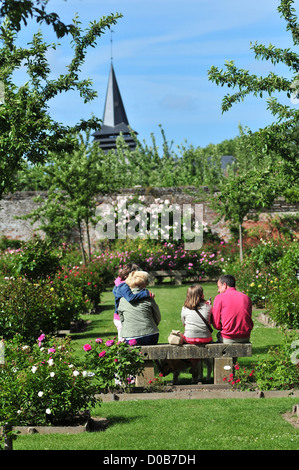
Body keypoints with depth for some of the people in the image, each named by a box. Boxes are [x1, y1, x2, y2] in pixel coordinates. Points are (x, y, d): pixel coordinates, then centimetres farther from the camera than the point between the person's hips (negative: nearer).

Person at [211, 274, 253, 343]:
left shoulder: (219, 297, -4)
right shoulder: (246, 297, 8)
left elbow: (216, 325, -5)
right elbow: (250, 323, 11)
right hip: (245, 339, 4)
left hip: (228, 339, -4)